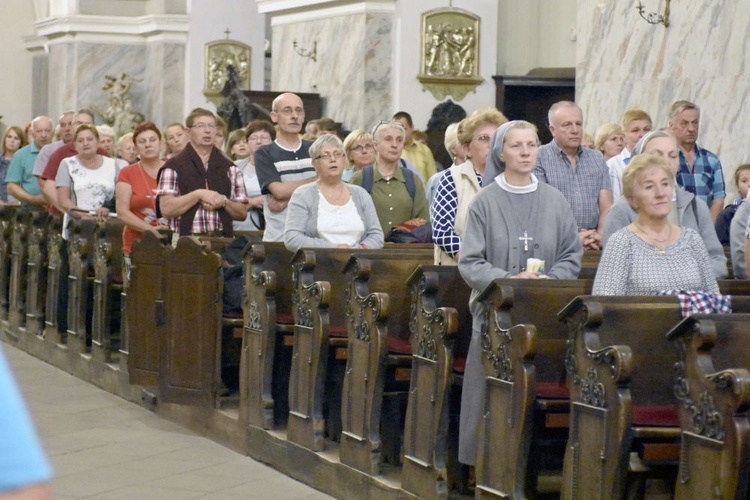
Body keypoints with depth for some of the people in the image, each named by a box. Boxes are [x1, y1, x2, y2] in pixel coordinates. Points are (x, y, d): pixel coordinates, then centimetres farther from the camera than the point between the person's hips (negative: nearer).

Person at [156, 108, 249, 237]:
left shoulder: (230, 168, 15)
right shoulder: (173, 167, 5)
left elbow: (243, 213, 13)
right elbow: (166, 209, -6)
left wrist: (223, 202, -6)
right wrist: (199, 194, -12)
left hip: (221, 241, 3)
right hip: (185, 241, -3)